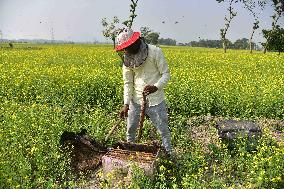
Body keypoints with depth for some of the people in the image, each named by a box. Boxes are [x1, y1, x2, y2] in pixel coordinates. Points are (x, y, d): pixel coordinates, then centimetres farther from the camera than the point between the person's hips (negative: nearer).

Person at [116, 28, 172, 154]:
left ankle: (168, 154, 29)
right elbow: (128, 83, 1)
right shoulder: (127, 58, 0)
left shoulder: (155, 52, -13)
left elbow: (166, 74, -11)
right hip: (136, 100, 4)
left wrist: (156, 87, -30)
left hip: (155, 101, -4)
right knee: (130, 130, 17)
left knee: (163, 130, 8)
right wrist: (126, 104, -9)